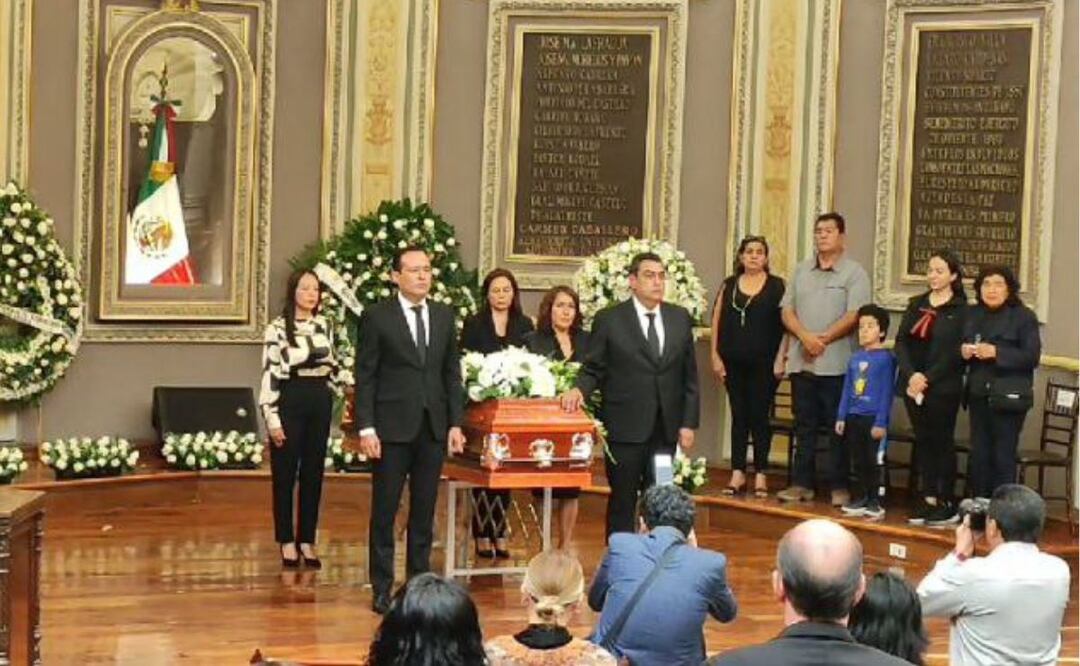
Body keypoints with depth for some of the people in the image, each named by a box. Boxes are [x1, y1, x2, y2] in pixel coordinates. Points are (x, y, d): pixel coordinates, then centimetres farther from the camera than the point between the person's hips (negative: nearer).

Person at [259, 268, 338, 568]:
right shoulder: (277, 328, -8)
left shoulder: (324, 326, 8)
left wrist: (327, 390, 11)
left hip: (320, 403, 5)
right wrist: (272, 417, -13)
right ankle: (286, 541, 11)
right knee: (285, 474, 3)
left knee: (313, 473, 8)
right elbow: (269, 374, -10)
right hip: (290, 402, -5)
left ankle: (307, 540, 15)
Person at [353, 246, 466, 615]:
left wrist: (455, 423, 5)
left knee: (425, 511, 9)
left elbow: (452, 373, 11)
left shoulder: (443, 315, 9)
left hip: (433, 428, 4)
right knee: (384, 511, 2)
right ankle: (382, 588, 9)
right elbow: (365, 377, -4)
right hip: (392, 427, -4)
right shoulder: (377, 317, -3)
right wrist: (366, 428, -10)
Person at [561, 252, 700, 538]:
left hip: (666, 429, 3)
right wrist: (579, 389, -20)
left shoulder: (681, 319, 8)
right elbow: (593, 370, 1)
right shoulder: (609, 320, -2)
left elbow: (689, 376, 10)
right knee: (622, 502, 3)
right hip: (626, 428, -3)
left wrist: (688, 423, 6)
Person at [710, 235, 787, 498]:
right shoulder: (729, 285, 10)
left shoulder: (777, 286, 2)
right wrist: (715, 356, 1)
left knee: (759, 416, 0)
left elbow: (786, 324, -2)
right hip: (734, 363, 3)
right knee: (738, 416, 6)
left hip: (763, 363, -3)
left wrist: (780, 359, -9)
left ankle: (760, 475, 6)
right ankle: (737, 473, 11)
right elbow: (717, 321, 8)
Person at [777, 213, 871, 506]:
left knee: (838, 428, 0)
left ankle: (839, 487, 4)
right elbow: (787, 311, 8)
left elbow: (854, 316, -11)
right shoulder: (801, 271, 14)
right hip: (802, 362, 5)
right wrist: (805, 336, -9)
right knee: (804, 426, 9)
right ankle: (801, 484, 15)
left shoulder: (854, 273, -2)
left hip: (836, 364, -5)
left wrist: (823, 339, -16)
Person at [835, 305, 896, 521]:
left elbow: (886, 393, -10)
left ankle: (877, 502, 4)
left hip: (874, 419, -6)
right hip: (854, 418, 6)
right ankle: (864, 498, 23)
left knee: (876, 461, -2)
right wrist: (841, 417, 10)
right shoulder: (855, 359, 11)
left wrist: (881, 422, -13)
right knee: (860, 461, 13)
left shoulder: (886, 358, -8)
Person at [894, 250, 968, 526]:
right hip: (913, 385, 5)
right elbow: (901, 341, 4)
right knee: (923, 441, 9)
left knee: (942, 442, 1)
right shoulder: (917, 304, 12)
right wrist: (911, 375, -10)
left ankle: (946, 502, 6)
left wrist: (928, 379, -15)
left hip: (943, 387, -5)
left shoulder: (961, 310, -5)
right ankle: (929, 498, 15)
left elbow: (955, 353, -12)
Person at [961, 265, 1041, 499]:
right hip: (978, 395, 5)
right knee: (979, 455, 9)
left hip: (1008, 397, -5)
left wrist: (997, 353, -22)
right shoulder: (973, 315, 11)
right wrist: (963, 352, -5)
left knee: (1003, 457, -3)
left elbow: (1032, 357, -12)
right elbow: (960, 348, 19)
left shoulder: (1024, 316, -5)